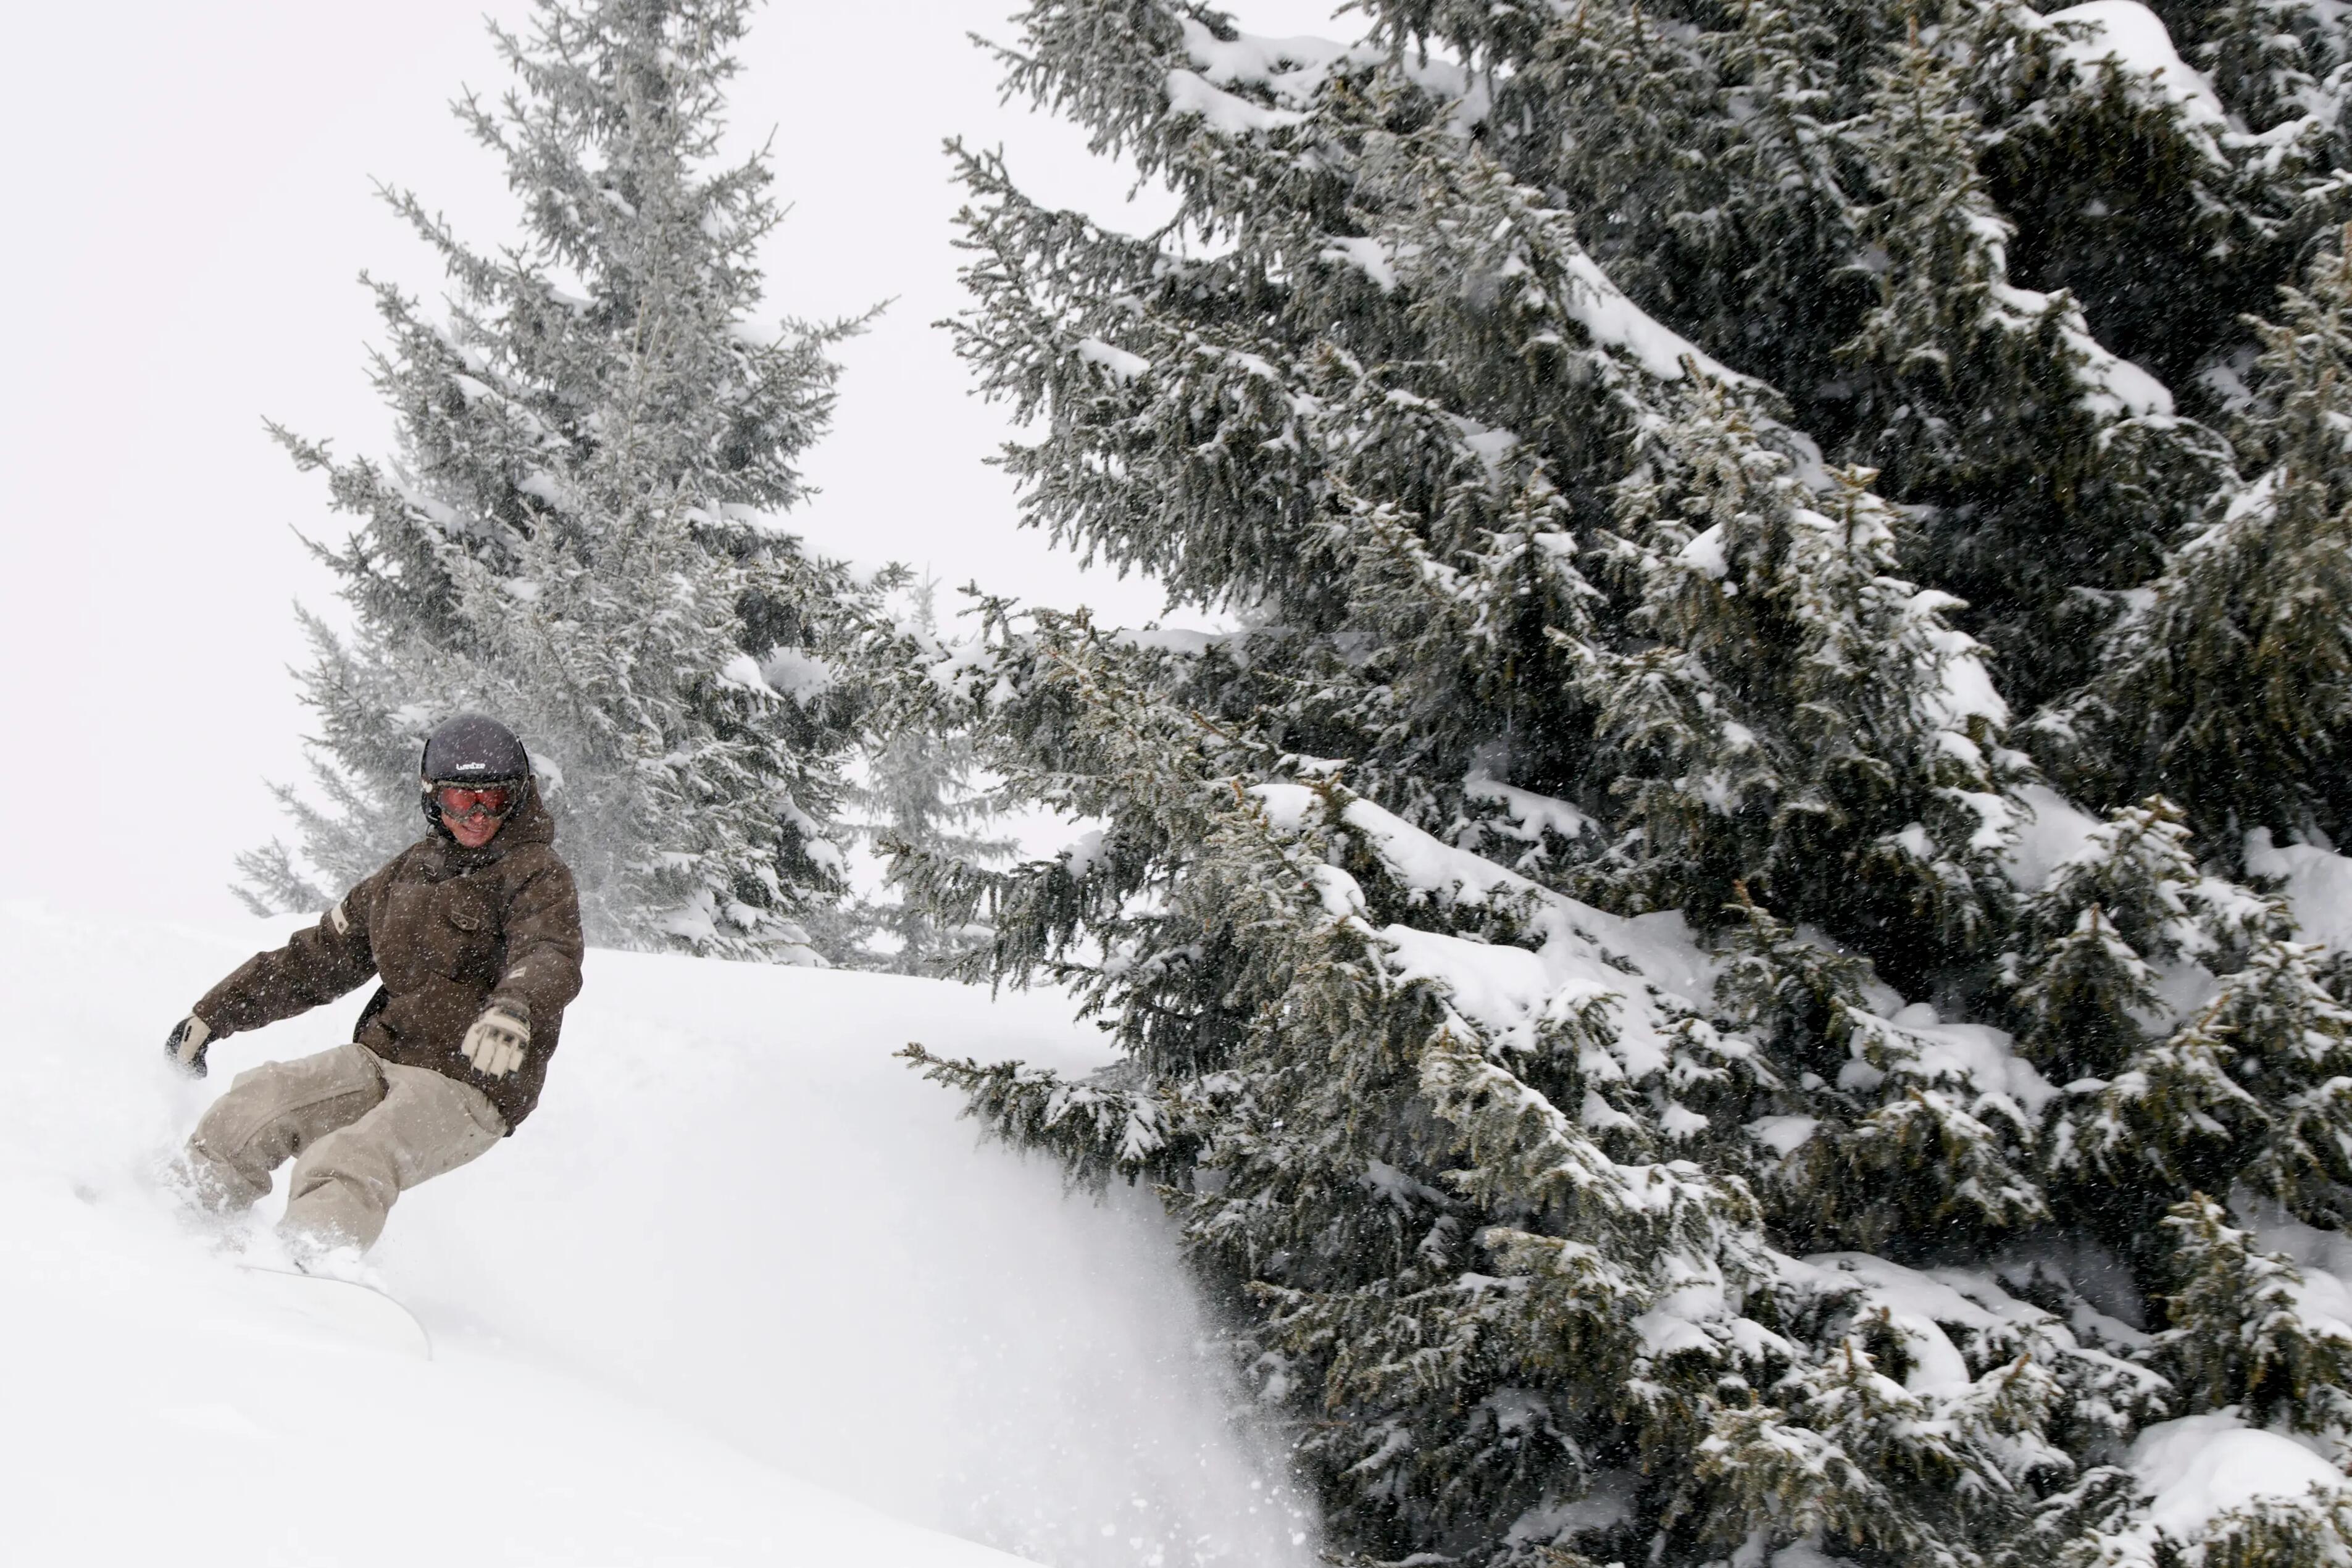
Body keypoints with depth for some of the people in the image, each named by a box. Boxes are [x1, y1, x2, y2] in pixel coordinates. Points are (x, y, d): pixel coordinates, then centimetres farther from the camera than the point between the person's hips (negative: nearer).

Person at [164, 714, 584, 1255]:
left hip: (468, 1087, -6)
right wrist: (214, 1014, 22)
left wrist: (514, 1009, -49)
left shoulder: (538, 875, -5)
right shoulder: (412, 870, 15)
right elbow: (324, 955, 23)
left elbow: (551, 958, -25)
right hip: (381, 1057, 6)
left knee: (350, 1167, -31)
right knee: (260, 1100, -14)